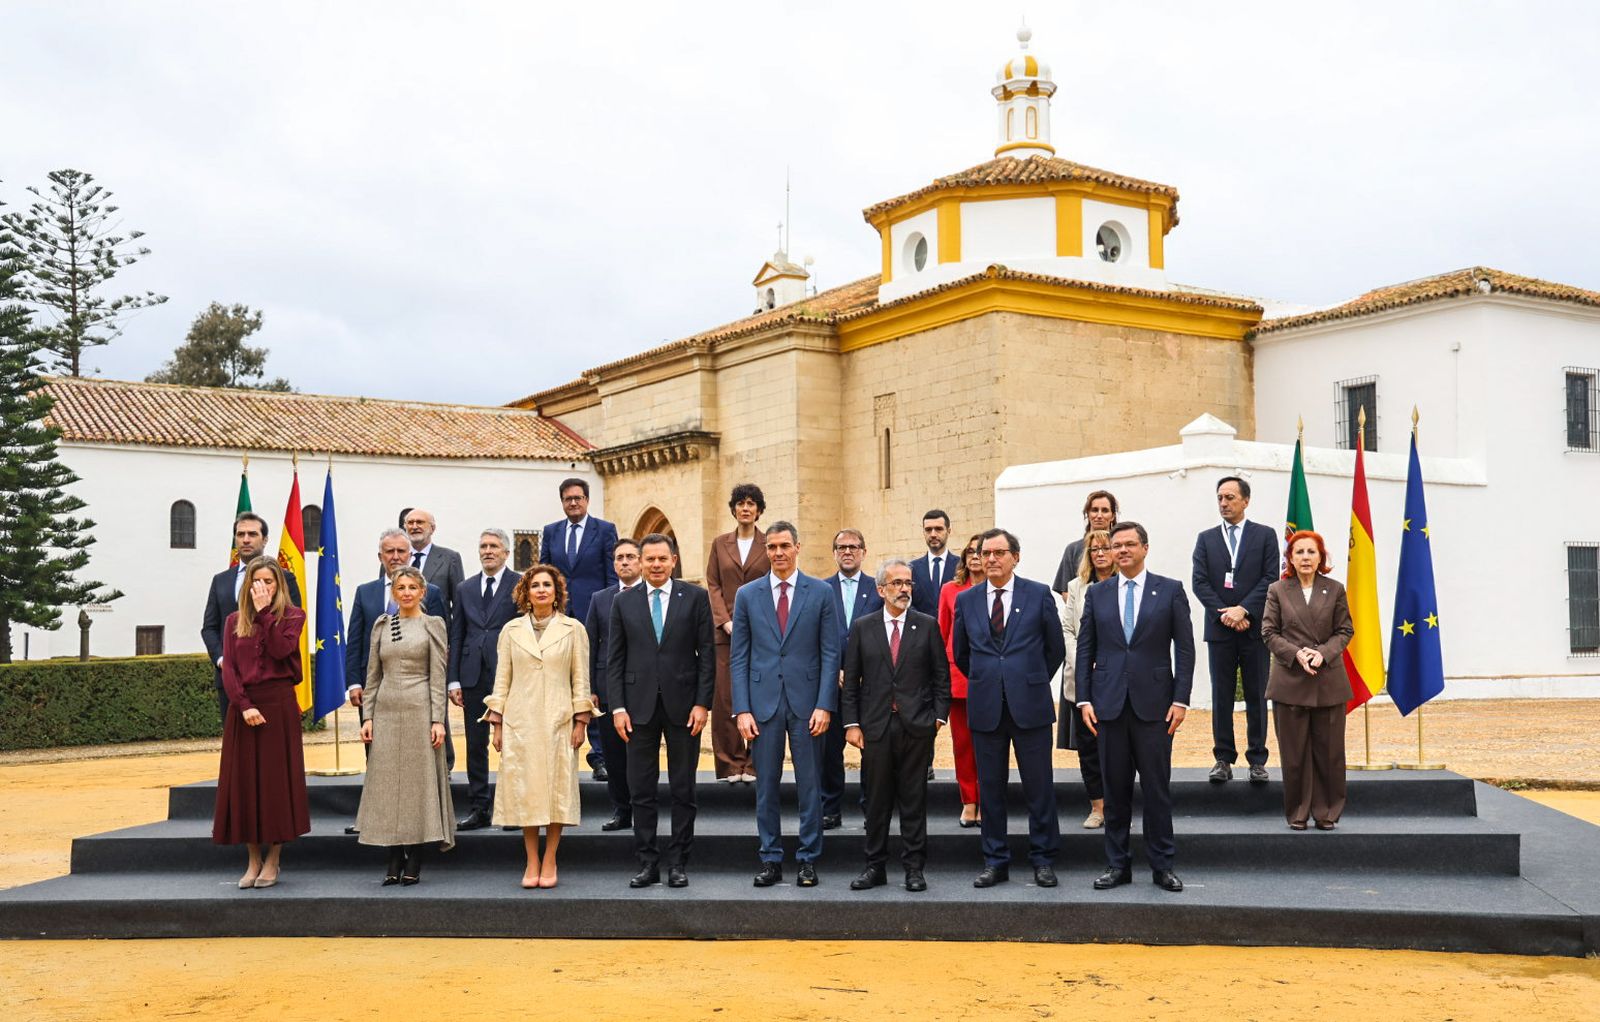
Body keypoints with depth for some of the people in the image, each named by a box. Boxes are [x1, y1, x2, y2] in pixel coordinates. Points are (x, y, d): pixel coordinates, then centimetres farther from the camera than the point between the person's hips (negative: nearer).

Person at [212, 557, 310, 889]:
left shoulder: (292, 615, 4)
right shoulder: (234, 621, 10)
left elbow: (281, 650, -14)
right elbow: (228, 668, 2)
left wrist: (264, 613, -11)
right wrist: (244, 705, -11)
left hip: (278, 703, -3)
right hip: (242, 705, 3)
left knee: (276, 779, -1)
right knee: (244, 781, 2)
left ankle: (273, 860, 7)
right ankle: (253, 860, 12)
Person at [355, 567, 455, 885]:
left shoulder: (432, 625, 2)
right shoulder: (382, 625, 12)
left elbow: (438, 677, -3)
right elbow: (373, 675, 12)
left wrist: (437, 719, -10)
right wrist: (367, 715, 4)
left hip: (419, 711, -3)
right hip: (386, 711, 4)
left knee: (419, 781, -1)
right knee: (386, 783, 3)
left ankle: (414, 863, 6)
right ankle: (394, 861, 10)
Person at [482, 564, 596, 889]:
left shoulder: (573, 630, 5)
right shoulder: (511, 631, 9)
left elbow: (581, 679, 4)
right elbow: (502, 680, 10)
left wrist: (580, 721, -2)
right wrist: (497, 723, 5)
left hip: (558, 722, -1)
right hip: (520, 722, 1)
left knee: (557, 788, -1)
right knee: (524, 789, 1)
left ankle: (549, 861, 7)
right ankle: (532, 862, 8)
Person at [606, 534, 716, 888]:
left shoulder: (695, 597, 2)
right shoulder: (624, 602, 6)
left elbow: (707, 653, 0)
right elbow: (615, 659, 6)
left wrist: (702, 703, -6)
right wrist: (617, 707, -3)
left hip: (682, 705, -1)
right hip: (639, 706, 1)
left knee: (683, 790, 5)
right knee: (641, 790, 4)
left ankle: (678, 863, 13)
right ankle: (647, 863, 12)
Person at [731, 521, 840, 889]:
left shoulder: (820, 592, 2)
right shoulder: (747, 594, 6)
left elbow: (830, 653, 1)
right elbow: (738, 656, 5)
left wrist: (824, 705, -7)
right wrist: (742, 709, -2)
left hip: (806, 701, -1)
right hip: (763, 701, 1)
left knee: (809, 784, 4)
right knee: (766, 785, 6)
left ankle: (808, 860, 13)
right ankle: (770, 860, 15)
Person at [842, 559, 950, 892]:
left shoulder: (927, 626, 5)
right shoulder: (862, 627, 6)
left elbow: (941, 676, 7)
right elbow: (851, 681, 5)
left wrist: (939, 716, -2)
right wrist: (851, 723, -1)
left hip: (916, 727, 0)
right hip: (875, 726, 1)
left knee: (914, 799, 4)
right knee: (876, 801, 7)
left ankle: (914, 868, 11)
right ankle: (875, 867, 15)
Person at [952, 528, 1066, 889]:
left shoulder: (1039, 595, 1)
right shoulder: (966, 600, 7)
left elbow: (1055, 649, 8)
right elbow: (961, 654, 17)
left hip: (1030, 705, -2)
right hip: (985, 707, 2)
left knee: (1040, 786, 3)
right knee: (990, 787, 7)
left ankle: (1043, 860, 14)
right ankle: (995, 862, 15)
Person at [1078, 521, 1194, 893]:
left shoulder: (1170, 590, 3)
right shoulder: (1096, 594, 9)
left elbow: (1184, 649, 1)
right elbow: (1085, 649, 8)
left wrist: (1180, 699, -6)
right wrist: (1084, 699, 0)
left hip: (1154, 704, -2)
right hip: (1109, 704, 2)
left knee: (1157, 789, 1)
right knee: (1115, 789, 7)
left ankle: (1162, 866, 11)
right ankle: (1117, 865, 15)